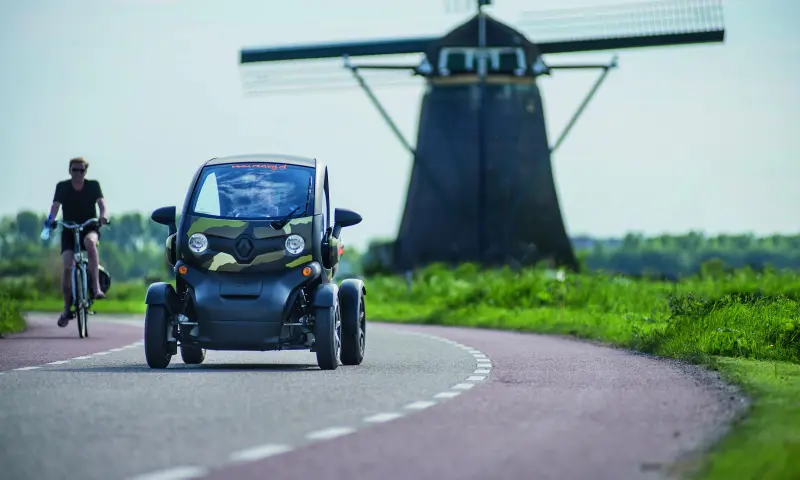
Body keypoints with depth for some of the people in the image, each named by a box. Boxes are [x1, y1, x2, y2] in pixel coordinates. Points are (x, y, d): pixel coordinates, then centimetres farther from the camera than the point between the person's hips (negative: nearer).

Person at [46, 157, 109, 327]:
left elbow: (101, 202, -16)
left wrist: (103, 216, -38)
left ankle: (97, 288, -40)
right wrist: (50, 221, -35)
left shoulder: (93, 185, -3)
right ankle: (67, 309, 0)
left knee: (90, 241, -38)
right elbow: (55, 206, -15)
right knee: (67, 267, -16)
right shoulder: (62, 187, -4)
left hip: (89, 228, -1)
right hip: (69, 231, 1)